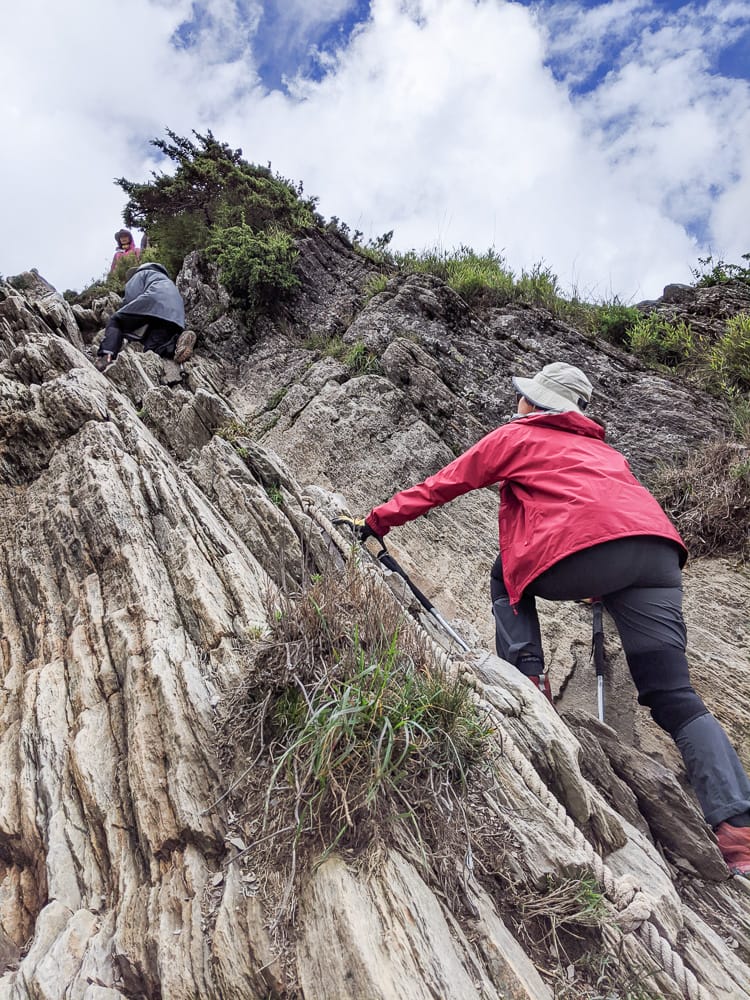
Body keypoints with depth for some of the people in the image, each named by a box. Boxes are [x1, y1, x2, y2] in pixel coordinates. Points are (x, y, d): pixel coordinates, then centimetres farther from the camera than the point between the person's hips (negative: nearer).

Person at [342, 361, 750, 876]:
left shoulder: (516, 435, 20)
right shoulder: (603, 450, 38)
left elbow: (441, 485, 23)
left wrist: (378, 520, 33)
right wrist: (601, 588, 49)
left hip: (586, 551, -6)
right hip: (660, 554, 6)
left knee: (507, 574, 24)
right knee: (678, 702, 8)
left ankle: (527, 678, 11)